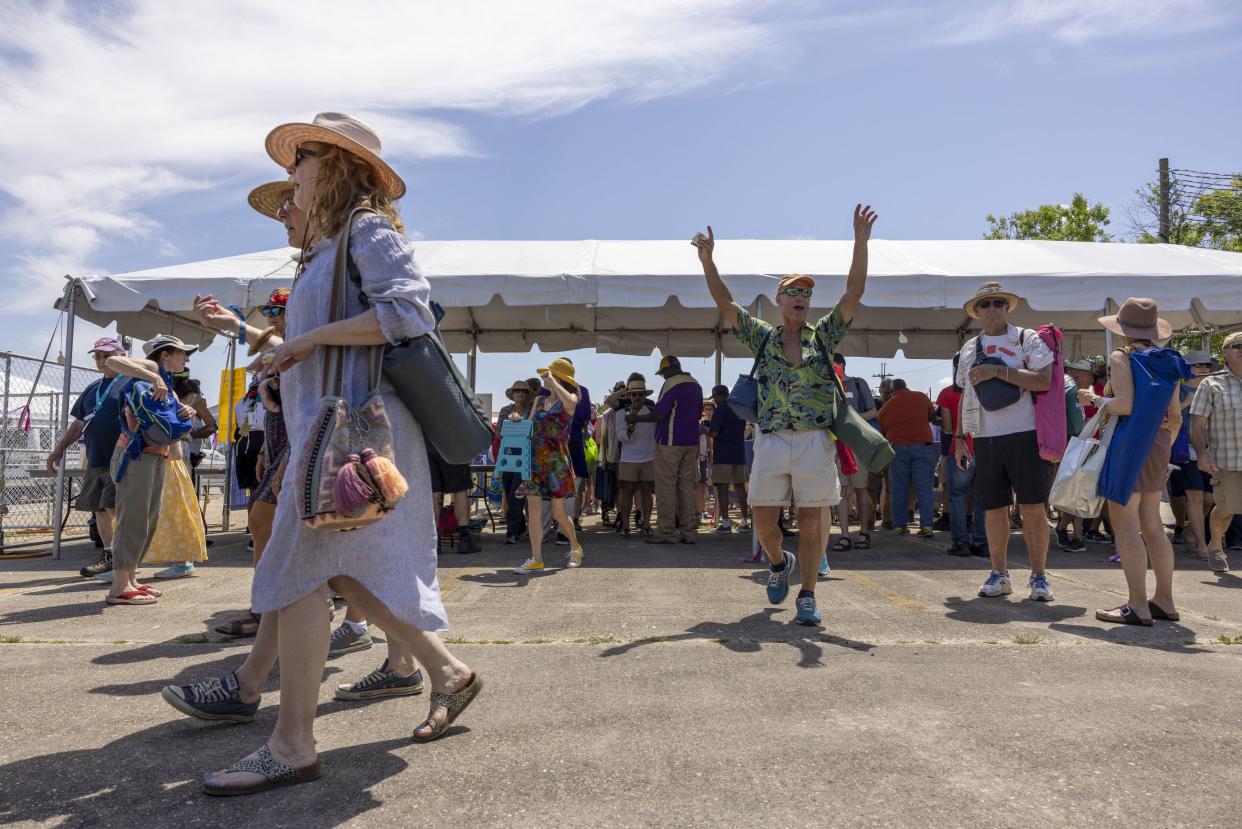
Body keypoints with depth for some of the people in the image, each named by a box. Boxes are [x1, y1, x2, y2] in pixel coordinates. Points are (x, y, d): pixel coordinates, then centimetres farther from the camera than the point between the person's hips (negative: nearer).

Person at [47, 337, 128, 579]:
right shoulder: (92, 389, 20)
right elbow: (79, 423, 26)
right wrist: (59, 448, 21)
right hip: (95, 461, 8)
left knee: (114, 507, -12)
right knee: (99, 509, 10)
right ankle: (108, 556, 18)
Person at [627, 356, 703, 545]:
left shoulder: (672, 384, -12)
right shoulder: (696, 385, 13)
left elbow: (659, 414, -17)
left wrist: (637, 419, -6)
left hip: (670, 442, -8)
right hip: (691, 442, 8)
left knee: (666, 487, -3)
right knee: (686, 485, 10)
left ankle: (666, 532, -3)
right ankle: (687, 532, 11)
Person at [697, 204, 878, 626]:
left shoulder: (825, 334, 10)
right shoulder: (762, 336, 12)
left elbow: (854, 292, 1)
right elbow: (725, 303, 6)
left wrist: (860, 241, -8)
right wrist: (706, 259, -5)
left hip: (815, 440, -1)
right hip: (770, 439, 1)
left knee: (811, 520, 0)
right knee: (763, 520, 2)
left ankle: (807, 596, 10)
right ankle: (780, 562, 34)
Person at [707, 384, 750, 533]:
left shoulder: (720, 410, -8)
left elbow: (714, 433, -15)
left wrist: (704, 430, 4)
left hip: (723, 454, -7)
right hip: (739, 453, 7)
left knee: (722, 488, -4)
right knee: (739, 486, 9)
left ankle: (725, 522, -6)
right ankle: (744, 522, 10)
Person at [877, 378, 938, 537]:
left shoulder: (885, 408, 11)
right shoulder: (921, 397, 6)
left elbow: (883, 433, 16)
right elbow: (933, 416, 20)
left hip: (897, 448, 1)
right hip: (922, 445, -1)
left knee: (899, 489, 6)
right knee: (924, 487, 0)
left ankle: (899, 526, 6)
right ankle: (927, 525, -5)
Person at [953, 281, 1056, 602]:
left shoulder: (1027, 339, 2)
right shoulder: (969, 349, 15)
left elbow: (1044, 380, -12)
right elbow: (965, 396, 19)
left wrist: (998, 371, -17)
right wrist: (959, 438, 15)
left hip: (1024, 434, -3)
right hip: (985, 438, 4)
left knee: (1033, 507, -1)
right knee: (993, 509, 7)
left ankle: (1038, 575, 11)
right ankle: (999, 574, 19)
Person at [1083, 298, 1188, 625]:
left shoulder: (1122, 356, -8)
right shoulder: (1166, 361, 12)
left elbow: (1124, 405, -19)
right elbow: (1176, 417, 13)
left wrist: (1093, 399, -3)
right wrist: (1165, 449, 22)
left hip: (1129, 445, -8)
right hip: (1158, 445, 8)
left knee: (1124, 524, -4)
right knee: (1152, 524, 14)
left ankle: (1138, 607, -5)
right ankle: (1165, 601, 19)